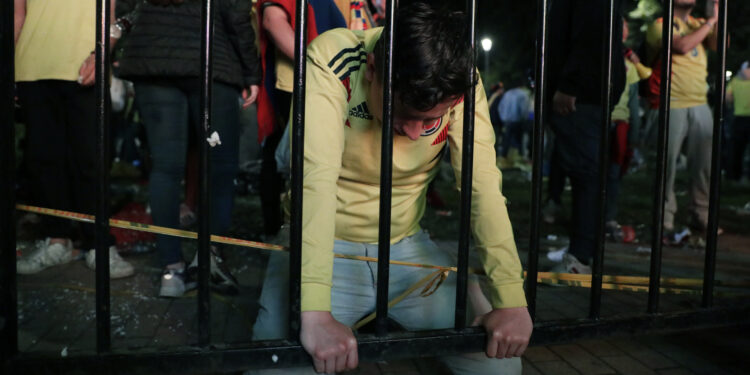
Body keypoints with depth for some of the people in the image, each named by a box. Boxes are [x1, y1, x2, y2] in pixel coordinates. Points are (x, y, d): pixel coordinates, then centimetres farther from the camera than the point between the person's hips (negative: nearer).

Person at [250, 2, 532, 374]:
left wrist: (511, 299, -30)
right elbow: (316, 177, -34)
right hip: (324, 247, -3)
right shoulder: (331, 62, -24)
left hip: (407, 247, 3)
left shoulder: (462, 84, -14)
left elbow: (483, 186, -20)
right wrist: (315, 314, -42)